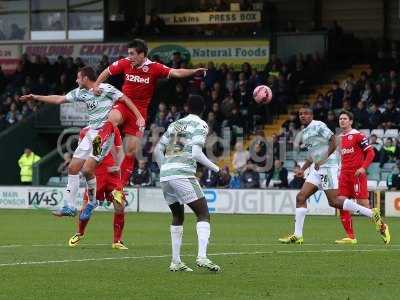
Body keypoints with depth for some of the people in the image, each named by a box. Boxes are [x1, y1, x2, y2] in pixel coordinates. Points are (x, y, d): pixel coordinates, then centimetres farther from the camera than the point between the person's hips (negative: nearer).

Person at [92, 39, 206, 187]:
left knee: (131, 150, 2)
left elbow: (176, 73, -20)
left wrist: (194, 71, -35)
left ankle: (121, 184, 10)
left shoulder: (154, 68, -12)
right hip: (123, 104, 1)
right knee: (113, 119, -38)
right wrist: (96, 86, -2)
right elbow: (107, 72, 10)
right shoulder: (125, 63, -5)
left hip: (139, 110, -1)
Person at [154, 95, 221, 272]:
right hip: (183, 175, -6)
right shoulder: (200, 125, 2)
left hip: (165, 176, 6)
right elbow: (196, 153, -10)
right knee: (203, 214, -1)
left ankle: (176, 262, 16)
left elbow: (157, 151, 20)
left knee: (178, 217, 20)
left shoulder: (175, 124, 21)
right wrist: (216, 169, -1)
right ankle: (202, 256, -19)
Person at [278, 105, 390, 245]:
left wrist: (322, 160, -17)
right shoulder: (303, 134, 20)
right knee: (301, 197, 0)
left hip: (328, 166, -9)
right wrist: (303, 169, 20)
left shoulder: (318, 126, -8)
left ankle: (373, 215, -10)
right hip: (317, 169, 9)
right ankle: (297, 236, 1)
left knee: (334, 201, -16)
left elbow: (333, 144, -14)